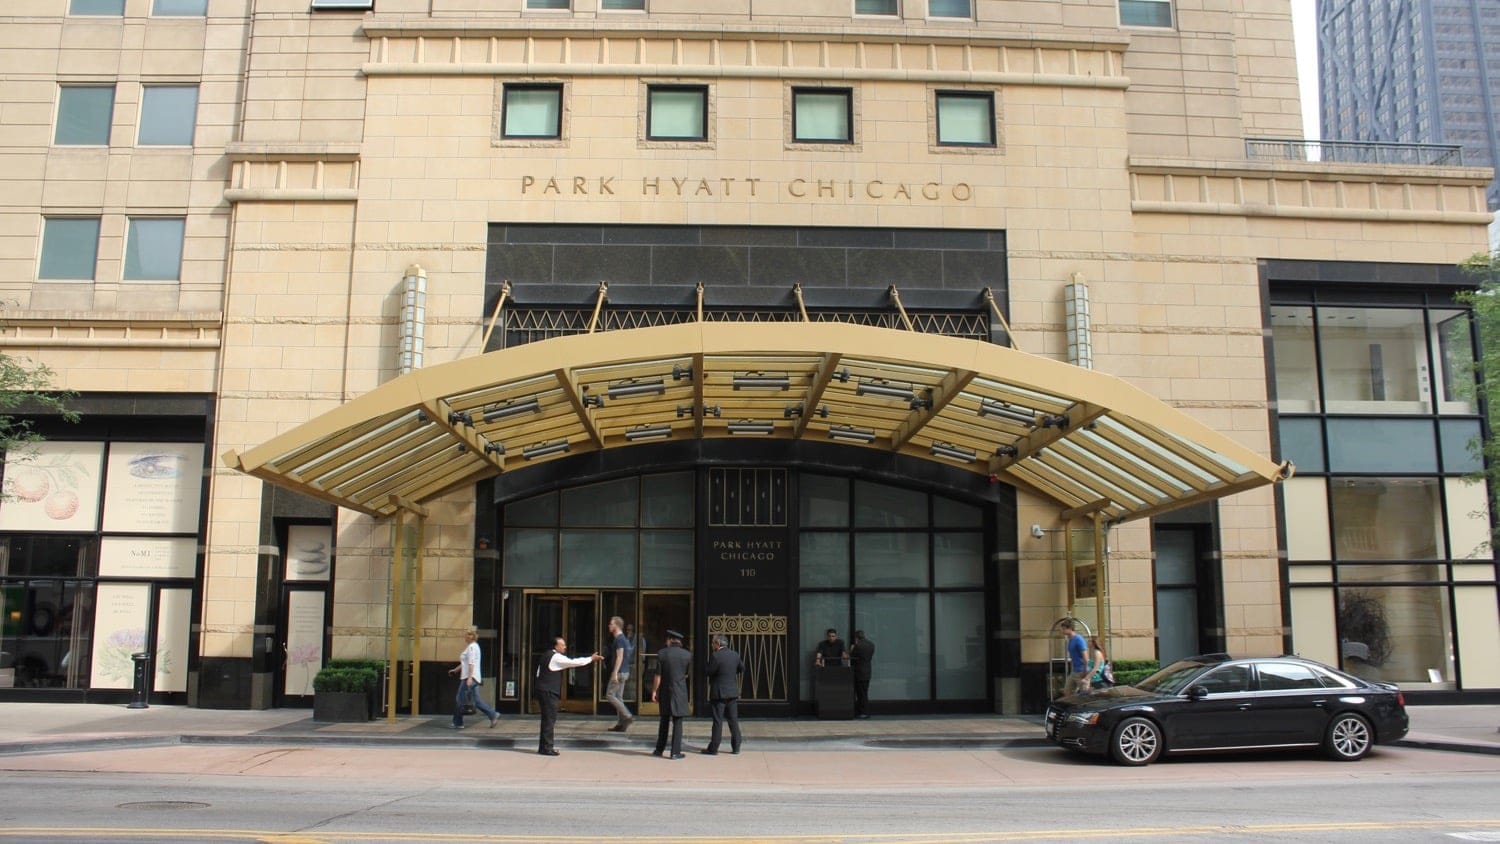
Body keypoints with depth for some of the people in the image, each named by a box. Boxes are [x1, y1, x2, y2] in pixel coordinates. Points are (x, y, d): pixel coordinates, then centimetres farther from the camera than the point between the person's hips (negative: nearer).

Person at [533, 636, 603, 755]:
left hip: (543, 691, 10)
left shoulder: (548, 656, 18)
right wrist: (591, 659, -5)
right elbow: (573, 662, -12)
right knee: (550, 719, -7)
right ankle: (546, 747, -5)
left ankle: (543, 746, 19)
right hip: (548, 692, -10)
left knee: (547, 719, 14)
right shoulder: (556, 657, -12)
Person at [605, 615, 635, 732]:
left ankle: (628, 716, -10)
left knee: (610, 695, -7)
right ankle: (621, 724, 10)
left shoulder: (619, 639, -14)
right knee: (618, 697, 10)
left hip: (619, 672, -10)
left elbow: (620, 657, -21)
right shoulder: (623, 638, 16)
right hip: (623, 672, 10)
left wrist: (615, 673, -24)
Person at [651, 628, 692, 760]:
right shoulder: (687, 654, -3)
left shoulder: (662, 653, -7)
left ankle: (659, 749, 20)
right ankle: (675, 752, -1)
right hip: (680, 692, -1)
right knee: (677, 722, 2)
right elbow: (687, 674, 6)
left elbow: (658, 676, -7)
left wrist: (654, 691, 0)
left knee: (664, 721, 15)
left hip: (665, 691, 1)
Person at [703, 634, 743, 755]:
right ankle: (736, 747, 12)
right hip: (733, 693, 5)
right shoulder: (735, 655, 4)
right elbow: (742, 669, 15)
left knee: (718, 721, -1)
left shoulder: (715, 656, -16)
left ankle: (713, 748, 5)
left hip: (719, 693, -5)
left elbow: (708, 672, -15)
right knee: (733, 720, 10)